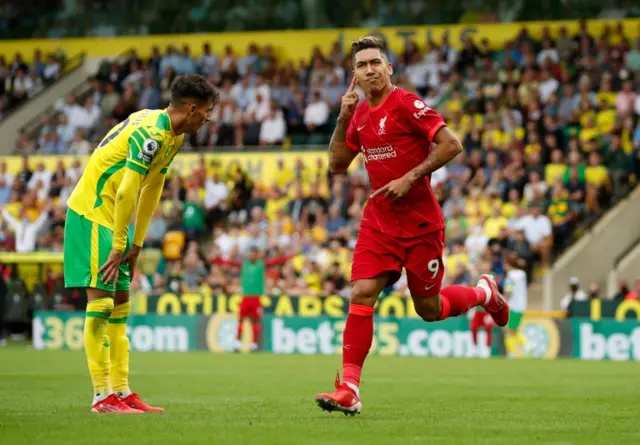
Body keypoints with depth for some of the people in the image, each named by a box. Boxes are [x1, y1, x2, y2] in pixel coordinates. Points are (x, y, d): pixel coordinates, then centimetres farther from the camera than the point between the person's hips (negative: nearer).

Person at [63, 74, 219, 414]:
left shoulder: (173, 136, 8)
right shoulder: (151, 134, -23)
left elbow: (152, 191, 13)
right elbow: (125, 193, -25)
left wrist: (136, 245, 12)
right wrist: (119, 246, -21)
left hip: (112, 217, 10)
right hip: (92, 213, -10)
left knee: (120, 303, 10)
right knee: (101, 299, -11)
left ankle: (121, 391, 12)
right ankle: (102, 396, -11)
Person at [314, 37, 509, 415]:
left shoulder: (406, 104, -13)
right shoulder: (360, 115, 8)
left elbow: (452, 145, -18)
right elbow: (337, 165, 15)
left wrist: (410, 178, -22)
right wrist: (342, 119, 4)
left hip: (420, 221, -5)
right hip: (379, 220, 5)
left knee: (429, 310, 6)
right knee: (362, 295, -12)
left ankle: (484, 293, 37)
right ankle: (349, 390, -13)